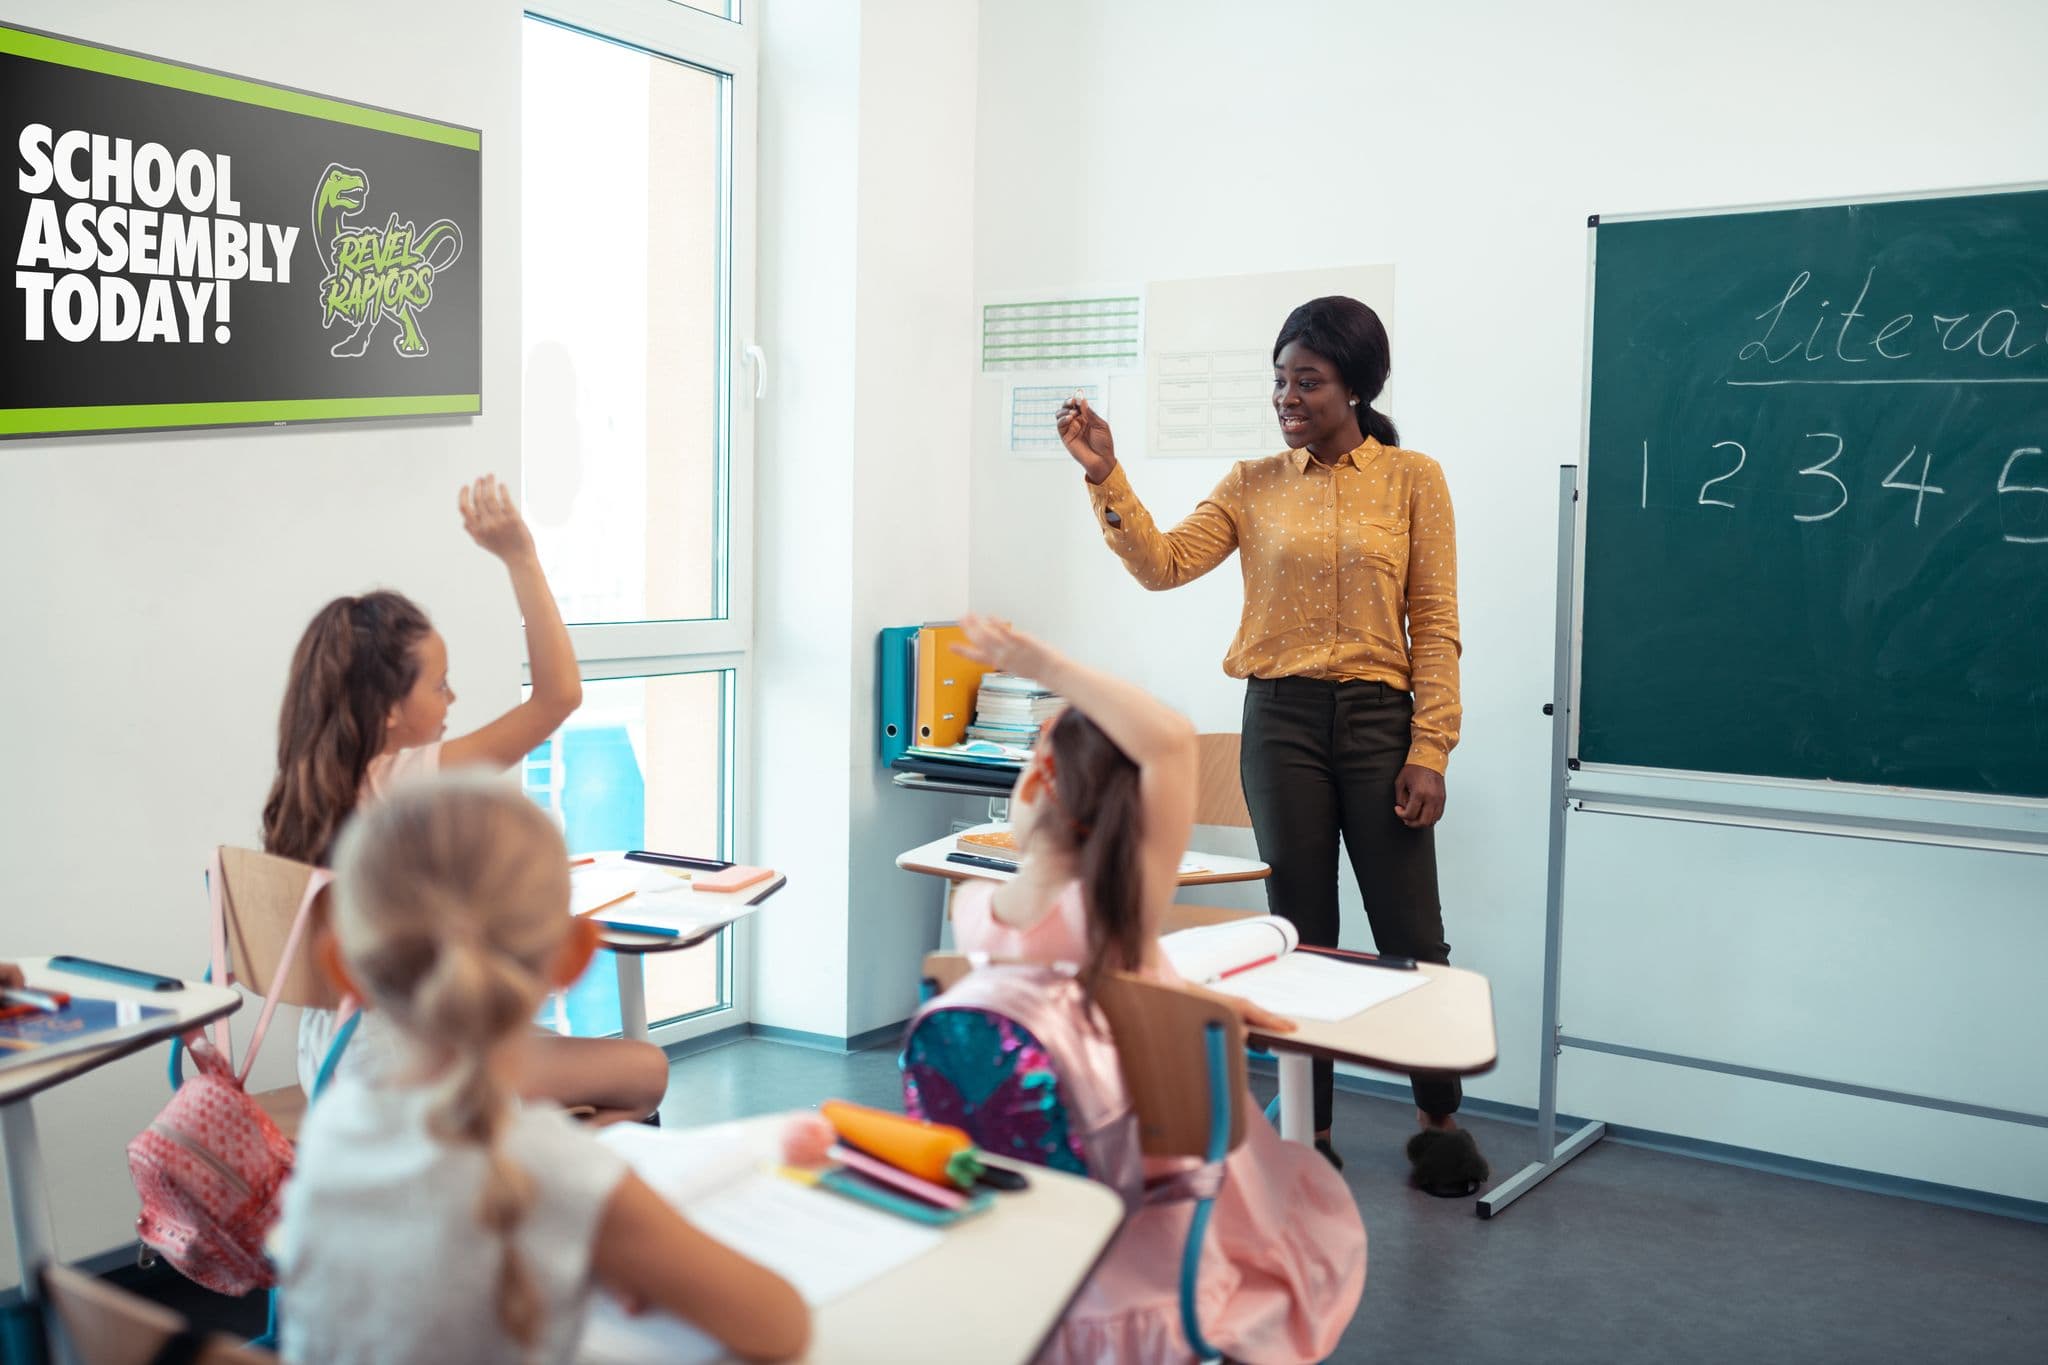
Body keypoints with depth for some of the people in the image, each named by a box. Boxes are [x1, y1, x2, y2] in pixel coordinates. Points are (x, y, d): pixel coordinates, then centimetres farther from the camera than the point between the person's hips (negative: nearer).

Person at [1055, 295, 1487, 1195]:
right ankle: (1310, 1131, 21)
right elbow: (1163, 564, -4)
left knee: (1411, 935, 4)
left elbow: (1435, 625, -2)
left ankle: (1440, 1117, 25)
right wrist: (1105, 477, -14)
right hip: (1281, 718, 2)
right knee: (1301, 934, 9)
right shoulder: (1254, 485, 8)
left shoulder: (1412, 479, 1)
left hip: (1379, 717, -1)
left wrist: (1429, 752, -8)